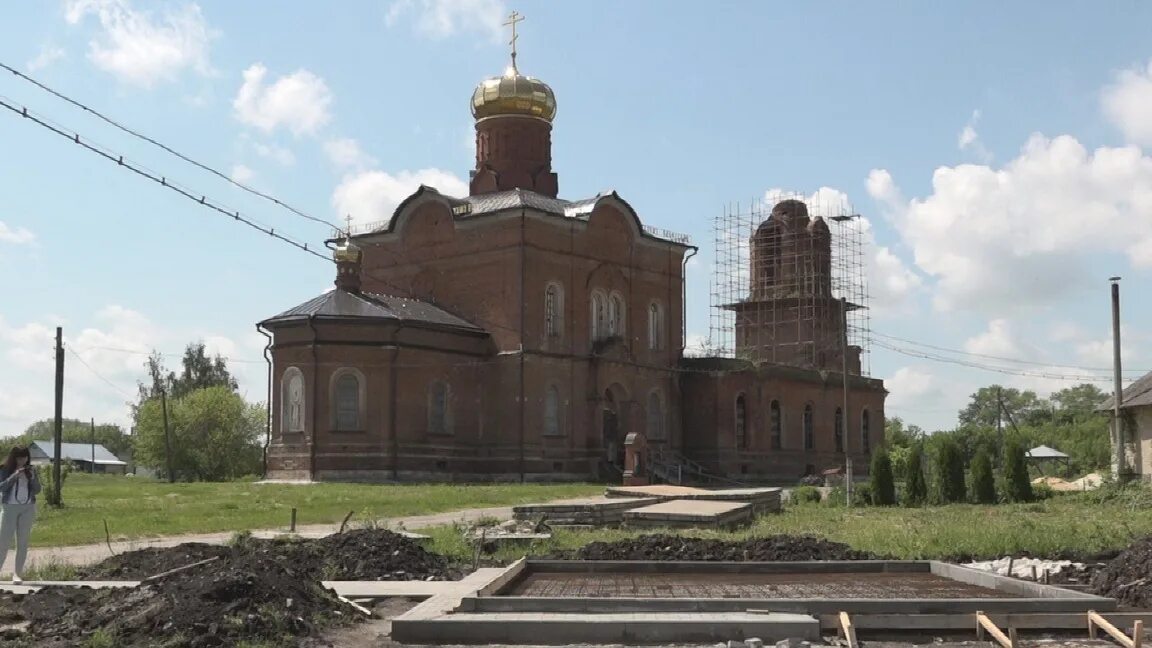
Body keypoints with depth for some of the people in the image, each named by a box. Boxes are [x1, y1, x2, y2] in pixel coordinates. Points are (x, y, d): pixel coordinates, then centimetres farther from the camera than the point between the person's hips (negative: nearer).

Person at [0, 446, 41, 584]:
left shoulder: (31, 470, 6)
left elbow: (37, 490, 5)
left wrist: (32, 478, -12)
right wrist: (14, 476, -20)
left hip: (27, 508, 3)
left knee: (23, 541, 0)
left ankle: (17, 573, 2)